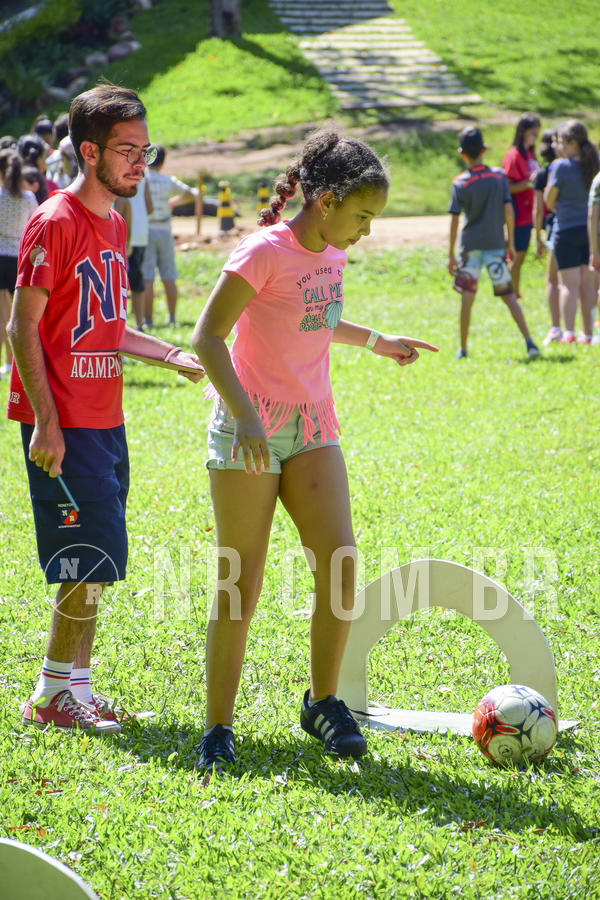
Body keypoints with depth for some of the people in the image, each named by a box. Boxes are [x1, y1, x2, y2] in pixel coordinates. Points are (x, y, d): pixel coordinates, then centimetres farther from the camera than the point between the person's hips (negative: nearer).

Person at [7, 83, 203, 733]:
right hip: (62, 424, -9)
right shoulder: (55, 223, -12)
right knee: (92, 561, -8)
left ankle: (71, 689, 16)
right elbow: (22, 328, -14)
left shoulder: (114, 223, 15)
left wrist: (173, 355, 12)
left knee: (96, 565, 9)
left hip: (105, 420, 9)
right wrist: (46, 421, -19)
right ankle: (55, 693, 4)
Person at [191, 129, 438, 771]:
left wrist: (374, 341, 29)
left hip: (313, 428, 6)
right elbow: (207, 338, -16)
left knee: (340, 564, -9)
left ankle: (322, 701, 9)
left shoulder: (330, 256, 9)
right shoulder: (264, 253, -14)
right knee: (241, 585, -4)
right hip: (248, 432, -6)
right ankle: (217, 728, 8)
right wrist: (245, 416, -25)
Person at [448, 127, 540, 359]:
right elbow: (508, 211, -2)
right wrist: (510, 243, 6)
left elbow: (454, 220, -6)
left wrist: (451, 255, -2)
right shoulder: (499, 176, -1)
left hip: (470, 246, -1)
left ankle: (463, 349, 8)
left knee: (467, 298, 5)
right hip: (496, 244, 1)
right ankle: (529, 341, -5)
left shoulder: (459, 183, -5)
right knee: (508, 295, 6)